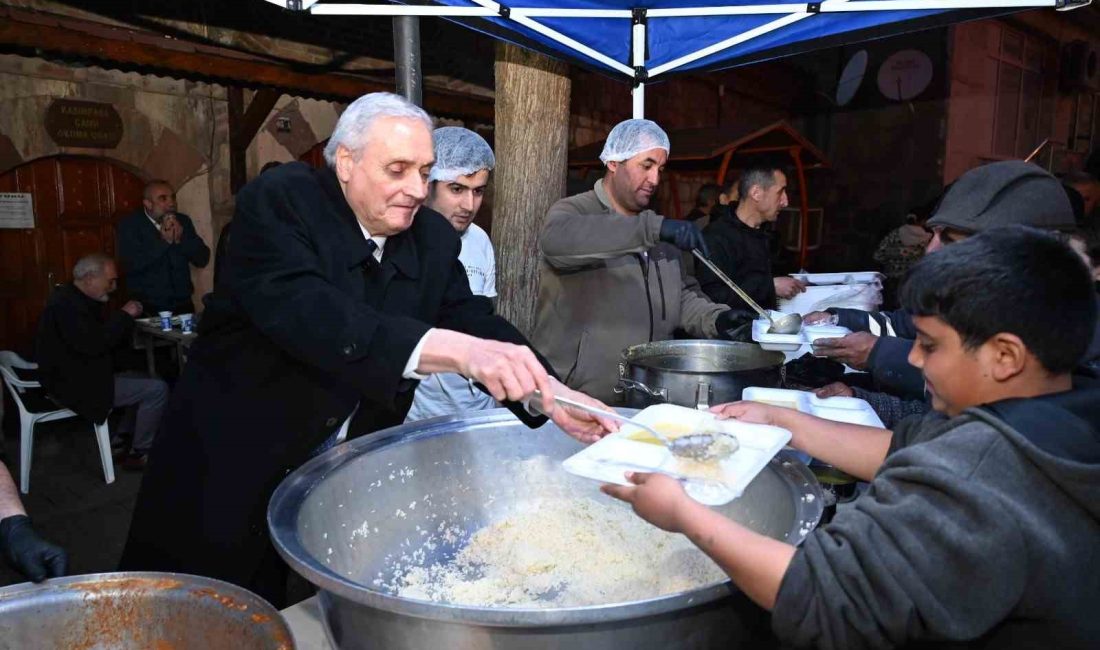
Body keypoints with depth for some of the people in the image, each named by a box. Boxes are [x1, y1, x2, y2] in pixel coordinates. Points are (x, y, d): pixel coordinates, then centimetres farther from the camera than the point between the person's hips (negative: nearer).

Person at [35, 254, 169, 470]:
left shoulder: (75, 299, 12)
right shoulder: (66, 305, -22)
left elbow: (101, 336, 15)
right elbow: (93, 344, -31)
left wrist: (123, 317, -2)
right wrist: (124, 315, -20)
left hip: (79, 376, 11)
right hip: (75, 384, -11)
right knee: (157, 389, -15)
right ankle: (138, 453, -1)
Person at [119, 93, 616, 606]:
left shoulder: (434, 238, -2)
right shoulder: (277, 202, -18)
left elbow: (475, 321, -8)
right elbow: (304, 310, -34)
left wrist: (550, 394, -28)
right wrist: (455, 349, -46)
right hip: (237, 460, -3)